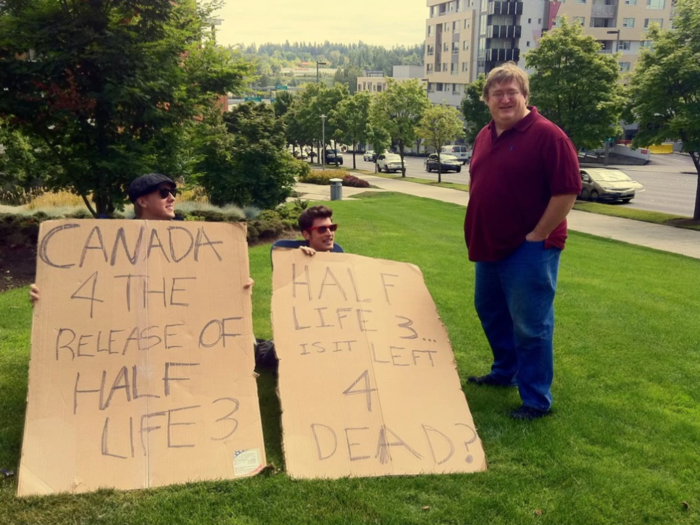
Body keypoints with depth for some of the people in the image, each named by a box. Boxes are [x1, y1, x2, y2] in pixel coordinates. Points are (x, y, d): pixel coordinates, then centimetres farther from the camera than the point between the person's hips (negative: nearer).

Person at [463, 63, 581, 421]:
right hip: (490, 246, 9)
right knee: (490, 312, 20)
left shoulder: (547, 136, -14)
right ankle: (505, 373, 39)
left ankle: (537, 400, 11)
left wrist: (537, 236, -17)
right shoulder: (485, 136, 11)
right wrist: (476, 235, 13)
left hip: (529, 249, -8)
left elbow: (567, 192, -18)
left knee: (530, 325, -2)